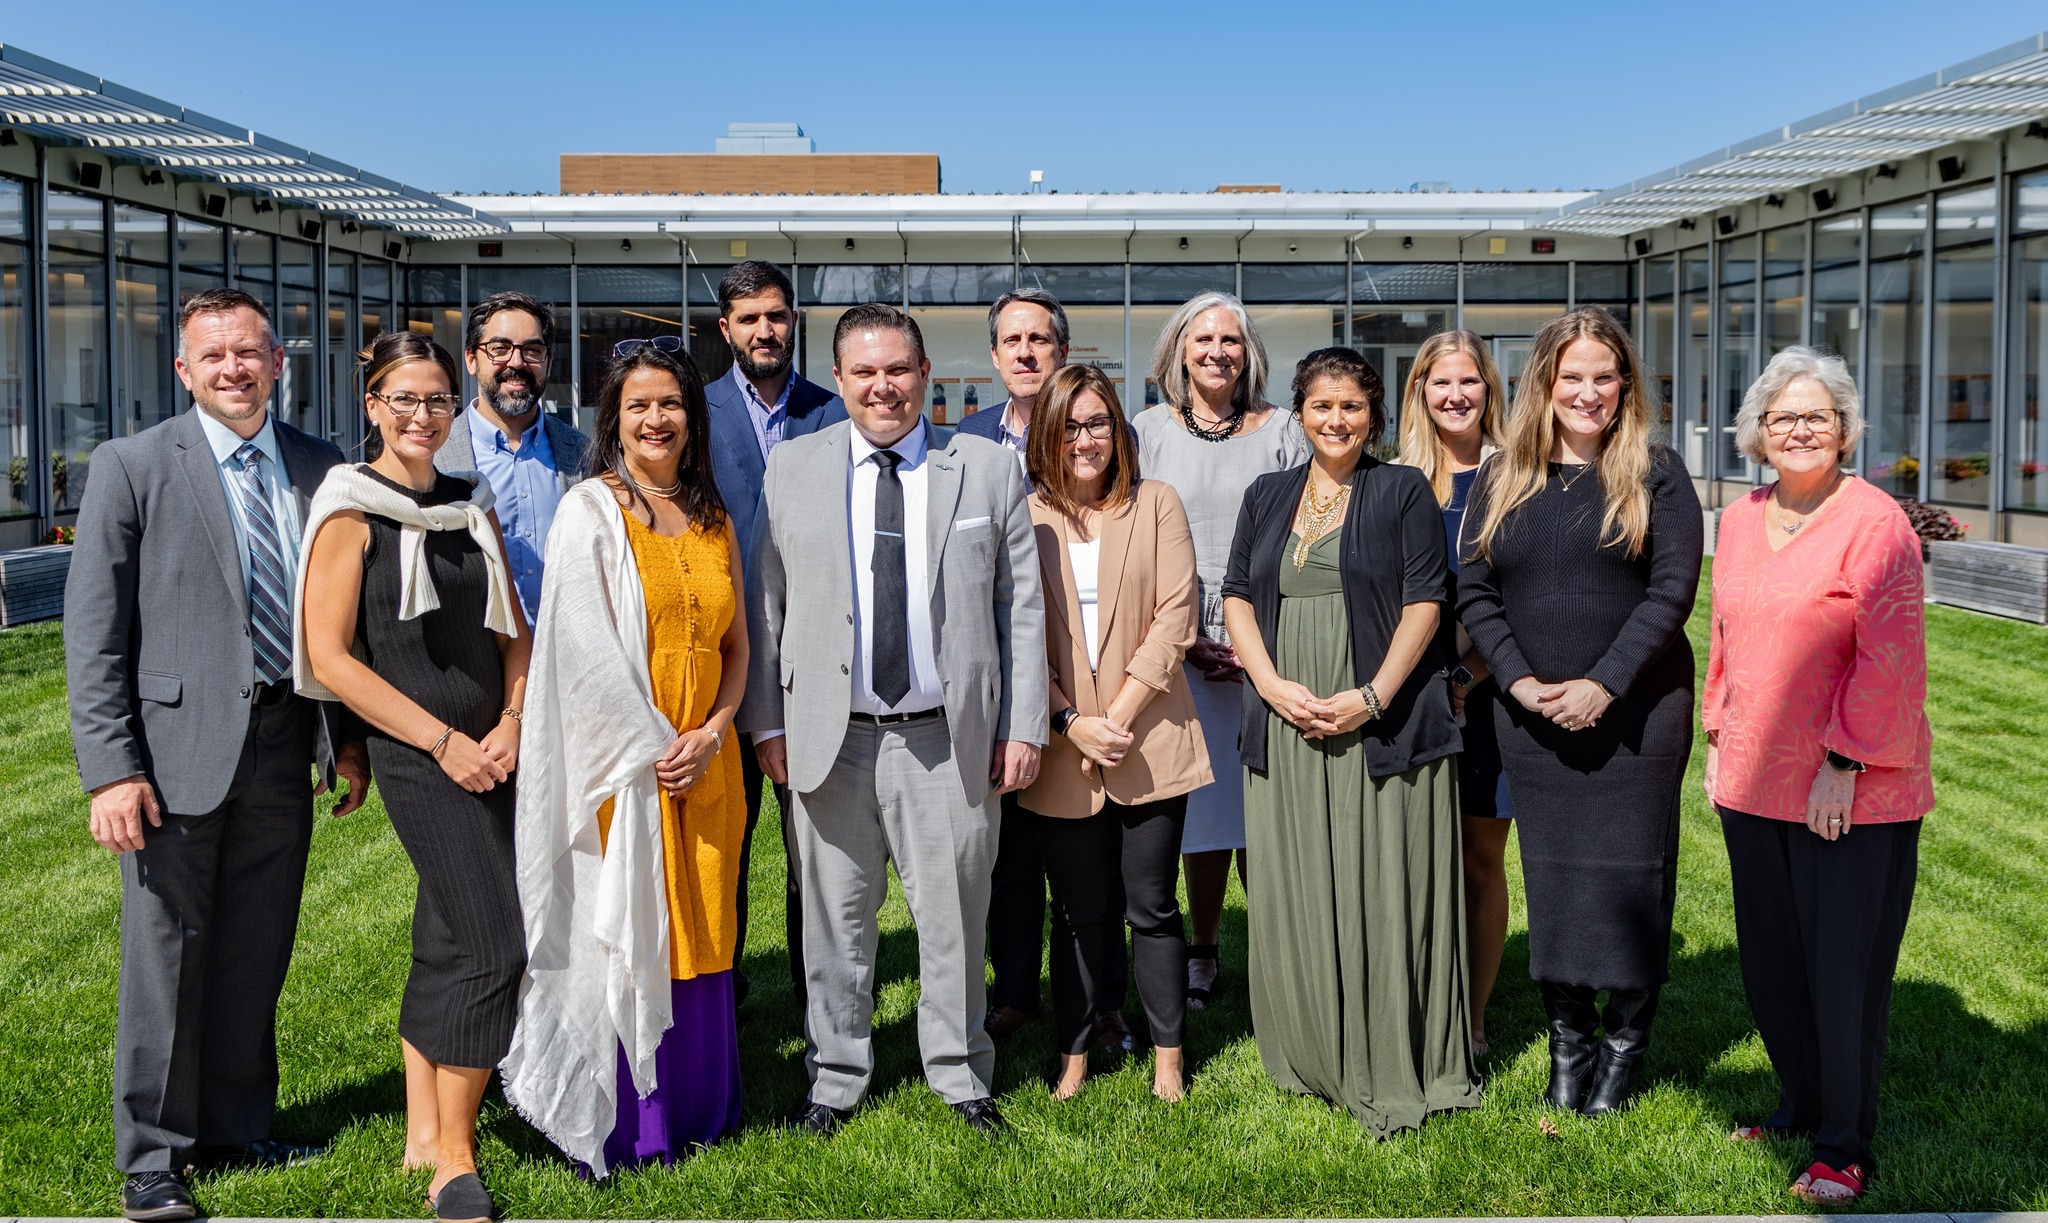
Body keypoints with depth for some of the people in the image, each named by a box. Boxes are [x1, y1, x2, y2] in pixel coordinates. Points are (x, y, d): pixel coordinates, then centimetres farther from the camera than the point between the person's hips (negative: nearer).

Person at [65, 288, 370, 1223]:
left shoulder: (320, 471, 7)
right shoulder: (132, 467, -3)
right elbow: (92, 631, -6)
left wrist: (351, 735, 8)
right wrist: (110, 768, -12)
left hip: (283, 747, 4)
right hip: (178, 748, -3)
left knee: (257, 957, 13)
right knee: (166, 955, 4)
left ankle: (239, 1128, 28)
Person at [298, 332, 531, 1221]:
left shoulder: (472, 506, 13)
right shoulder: (352, 515, -5)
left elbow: (513, 630, 15)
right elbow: (329, 654, -10)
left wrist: (511, 724, -2)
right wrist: (443, 739, -13)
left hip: (493, 752, 6)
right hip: (416, 755, -6)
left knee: (446, 944, 11)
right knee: (492, 942, -12)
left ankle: (424, 1135, 22)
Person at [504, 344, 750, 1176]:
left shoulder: (713, 517, 12)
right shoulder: (591, 511, -4)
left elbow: (736, 645, 12)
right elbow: (585, 649, -11)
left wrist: (713, 733, -5)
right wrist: (651, 746, -13)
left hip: (705, 763, 5)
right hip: (622, 760, -5)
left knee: (699, 933, 10)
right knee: (623, 933, 0)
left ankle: (698, 1106, 22)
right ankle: (628, 1127, 10)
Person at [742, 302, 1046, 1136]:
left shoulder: (990, 472, 4)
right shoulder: (790, 470, 6)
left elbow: (1021, 608, 4)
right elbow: (765, 606, 6)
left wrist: (1024, 725, -1)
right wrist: (766, 722, 1)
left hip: (949, 738, 0)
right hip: (830, 738, 1)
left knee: (953, 916, 7)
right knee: (835, 920, 10)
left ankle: (961, 1078, 25)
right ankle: (836, 1081, 25)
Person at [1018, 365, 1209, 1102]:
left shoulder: (1155, 504, 5)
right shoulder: (1024, 517, 4)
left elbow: (1176, 615, -2)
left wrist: (1121, 714, -10)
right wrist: (1072, 723, -10)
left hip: (1150, 744, 0)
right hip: (1061, 749, 0)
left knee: (1152, 906, 5)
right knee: (1079, 910, 9)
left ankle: (1168, 1059, 17)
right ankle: (1075, 1053, 21)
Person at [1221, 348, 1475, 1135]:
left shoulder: (1404, 492, 3)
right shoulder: (1267, 496, 14)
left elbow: (1424, 603, -4)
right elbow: (1237, 597, 9)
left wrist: (1371, 698, -14)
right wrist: (1273, 684, -7)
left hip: (1382, 725, -4)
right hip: (1287, 727, 4)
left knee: (1385, 890, -1)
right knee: (1296, 893, 7)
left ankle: (1393, 1069, 10)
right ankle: (1313, 1059, 21)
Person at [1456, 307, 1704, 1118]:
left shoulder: (1655, 475, 0)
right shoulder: (1503, 479, 8)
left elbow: (1673, 588, -8)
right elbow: (1472, 588, 4)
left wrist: (1605, 684, -16)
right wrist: (1520, 681, -9)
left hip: (1635, 710, -2)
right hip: (1533, 714, 3)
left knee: (1630, 871, 2)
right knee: (1551, 874, 7)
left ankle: (1626, 1043, 16)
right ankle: (1568, 1037, 19)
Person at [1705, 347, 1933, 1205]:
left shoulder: (1874, 522, -10)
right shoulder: (1740, 523, 11)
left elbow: (1889, 658, -14)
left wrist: (1846, 761, -16)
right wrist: (1719, 742, 16)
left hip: (1852, 794, -6)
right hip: (1754, 784, 7)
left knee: (1844, 970, 1)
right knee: (1769, 964, 14)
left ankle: (1845, 1146, 14)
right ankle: (1802, 1103, 32)